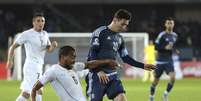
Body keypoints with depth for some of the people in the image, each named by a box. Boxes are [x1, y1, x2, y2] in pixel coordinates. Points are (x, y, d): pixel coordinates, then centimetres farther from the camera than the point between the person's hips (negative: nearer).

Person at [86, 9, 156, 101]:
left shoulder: (119, 38, 14)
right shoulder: (100, 32, -8)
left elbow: (126, 58, 20)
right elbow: (92, 53, -14)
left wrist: (143, 66, 10)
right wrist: (99, 71, -26)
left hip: (112, 75, 6)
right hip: (97, 75, -6)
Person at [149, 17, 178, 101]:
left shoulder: (175, 35, 8)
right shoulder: (162, 35, -11)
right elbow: (156, 47, -13)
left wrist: (173, 49, 8)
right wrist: (165, 48, -24)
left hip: (169, 61, 4)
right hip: (160, 60, -4)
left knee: (173, 77, -18)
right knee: (156, 81, 5)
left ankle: (166, 94, 2)